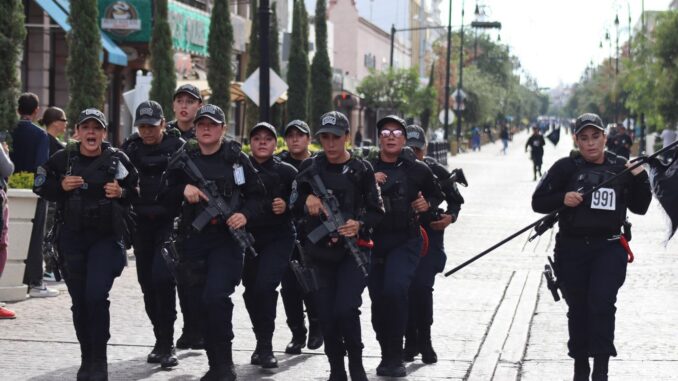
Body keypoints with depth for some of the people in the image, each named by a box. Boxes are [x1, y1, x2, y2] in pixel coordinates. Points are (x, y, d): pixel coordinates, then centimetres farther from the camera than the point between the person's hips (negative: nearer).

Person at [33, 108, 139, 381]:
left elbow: (137, 191, 8)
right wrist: (61, 186, -9)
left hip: (106, 237, -2)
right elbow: (40, 186, 9)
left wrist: (121, 193, -13)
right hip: (72, 237, 2)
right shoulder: (62, 159, 2)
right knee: (79, 300, 8)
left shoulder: (117, 159, -1)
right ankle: (86, 359, 22)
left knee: (96, 295, -16)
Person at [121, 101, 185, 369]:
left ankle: (166, 345, -11)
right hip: (142, 223, 5)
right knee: (147, 281, 8)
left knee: (162, 277, -17)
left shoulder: (178, 147, -3)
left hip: (169, 221, -5)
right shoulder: (130, 148, 9)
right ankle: (161, 340, 22)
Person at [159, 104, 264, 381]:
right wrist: (183, 190, -11)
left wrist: (245, 215, -12)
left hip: (226, 238, -4)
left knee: (216, 297, -19)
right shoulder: (182, 160, 8)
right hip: (192, 240, 4)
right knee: (201, 303, 8)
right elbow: (165, 199, 9)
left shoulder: (236, 159, 2)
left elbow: (257, 195, 7)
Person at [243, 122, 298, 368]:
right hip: (247, 237, 3)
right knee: (251, 291, 9)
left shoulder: (287, 171, 2)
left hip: (278, 238, -3)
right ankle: (262, 343, 28)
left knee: (265, 286, -19)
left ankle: (265, 347, -9)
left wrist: (287, 206, -15)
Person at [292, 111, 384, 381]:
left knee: (346, 309, -18)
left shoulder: (361, 170, 1)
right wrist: (307, 200, -9)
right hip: (319, 251, 3)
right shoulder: (310, 167, 7)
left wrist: (359, 224, -16)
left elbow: (377, 211, 3)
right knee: (326, 315, 3)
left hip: (353, 251, -3)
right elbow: (294, 204, 13)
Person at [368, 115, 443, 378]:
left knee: (395, 289, -22)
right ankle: (387, 355, 25)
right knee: (378, 300, 7)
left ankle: (394, 357, -13)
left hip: (405, 241, -3)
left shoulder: (417, 169, 4)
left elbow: (436, 195, 20)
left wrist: (428, 204, -1)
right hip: (373, 240, 3)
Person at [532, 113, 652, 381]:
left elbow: (640, 207, 11)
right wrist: (562, 199, -18)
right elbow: (538, 202, 0)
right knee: (578, 309, 10)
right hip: (572, 250, 1)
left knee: (601, 303, -18)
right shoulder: (566, 167, 0)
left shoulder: (620, 167, 5)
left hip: (610, 248, 0)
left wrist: (639, 177, -4)